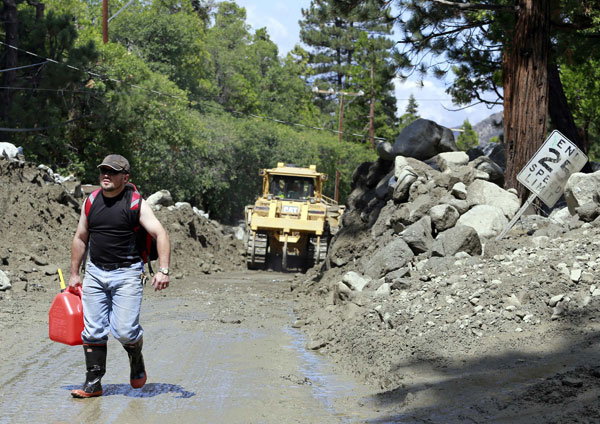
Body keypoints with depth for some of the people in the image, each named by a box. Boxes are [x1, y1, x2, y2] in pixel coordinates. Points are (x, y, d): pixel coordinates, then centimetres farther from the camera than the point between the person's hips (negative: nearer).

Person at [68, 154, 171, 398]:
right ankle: (93, 384, 12)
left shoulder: (135, 204, -6)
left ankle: (136, 360, 22)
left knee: (124, 331, -11)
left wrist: (163, 270, -23)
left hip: (127, 274, -4)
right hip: (95, 273, 4)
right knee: (93, 331, 2)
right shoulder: (91, 202, 8)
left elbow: (160, 234, -12)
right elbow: (80, 238, 18)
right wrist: (74, 273, 16)